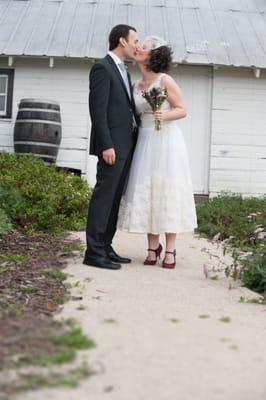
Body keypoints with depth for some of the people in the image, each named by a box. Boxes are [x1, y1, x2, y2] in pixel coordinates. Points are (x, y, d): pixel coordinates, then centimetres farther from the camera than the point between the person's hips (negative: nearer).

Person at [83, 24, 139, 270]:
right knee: (104, 197, -8)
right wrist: (106, 145, -20)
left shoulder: (122, 70, 20)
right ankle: (94, 252, -4)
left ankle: (105, 248, 16)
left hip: (126, 145, 9)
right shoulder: (102, 68, -8)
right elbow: (98, 110, -15)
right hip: (112, 145, -9)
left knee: (114, 199, 10)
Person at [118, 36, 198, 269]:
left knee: (167, 192, -3)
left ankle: (170, 250, 3)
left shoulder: (165, 80, -6)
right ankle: (153, 247, 11)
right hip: (145, 142, 6)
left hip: (167, 141, -6)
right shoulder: (137, 85, 13)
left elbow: (182, 110, -5)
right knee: (146, 193, 2)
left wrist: (164, 115, -22)